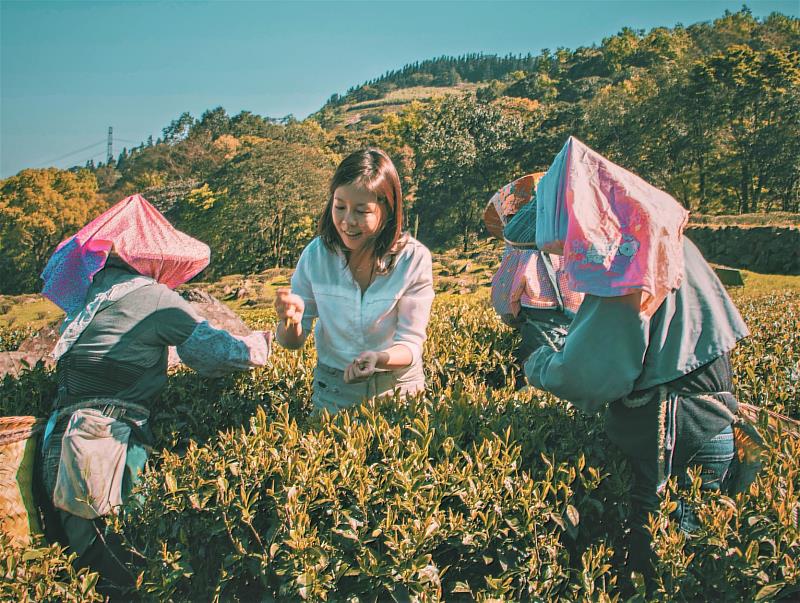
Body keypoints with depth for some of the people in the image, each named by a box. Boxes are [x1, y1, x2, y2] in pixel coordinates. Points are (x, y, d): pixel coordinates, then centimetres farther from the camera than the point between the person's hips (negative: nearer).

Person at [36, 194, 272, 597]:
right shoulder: (155, 299, -5)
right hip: (112, 432, -7)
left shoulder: (85, 289, 15)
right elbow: (212, 352, -4)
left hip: (64, 424, 7)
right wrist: (258, 344, 17)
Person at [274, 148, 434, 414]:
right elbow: (293, 342, -3)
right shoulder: (316, 254, -12)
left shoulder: (413, 259, -17)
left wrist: (379, 358, -34)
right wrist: (291, 322, -26)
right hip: (334, 389, 1)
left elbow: (410, 343, -13)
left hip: (399, 384, -1)